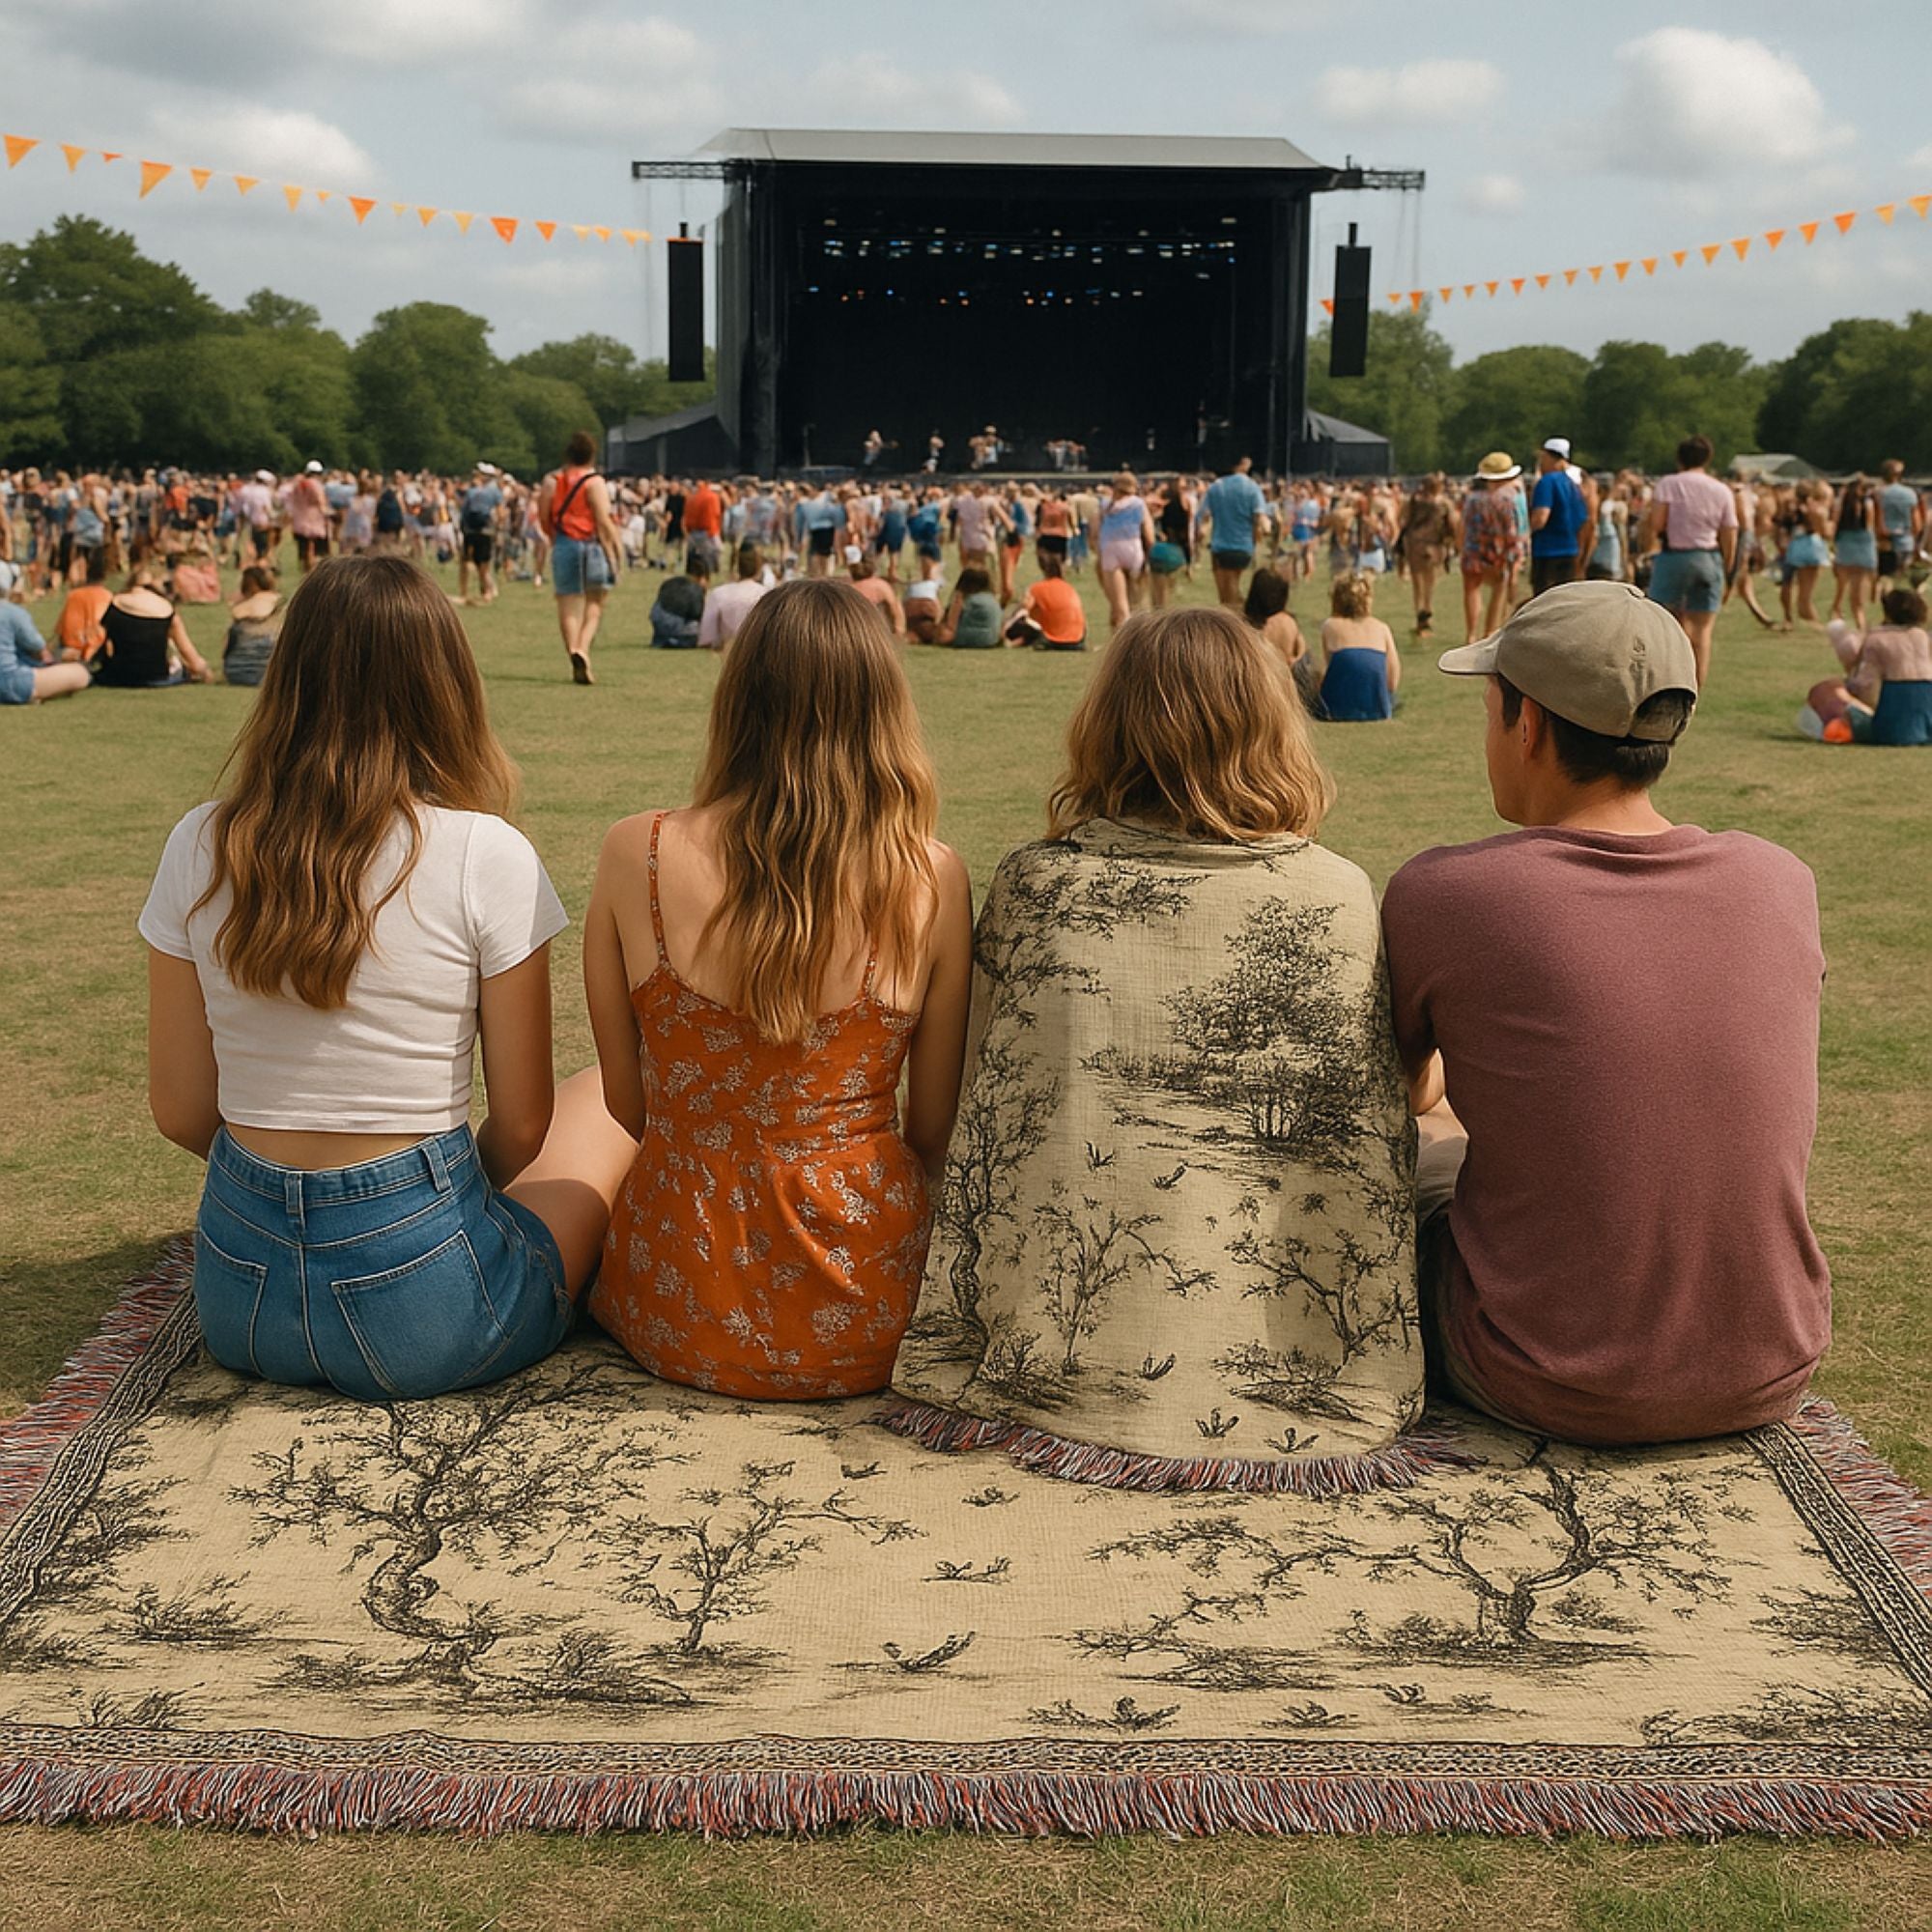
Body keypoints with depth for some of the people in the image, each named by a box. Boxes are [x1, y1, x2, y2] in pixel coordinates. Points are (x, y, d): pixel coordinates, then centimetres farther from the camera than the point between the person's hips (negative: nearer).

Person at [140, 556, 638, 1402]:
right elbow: (521, 1128, -7)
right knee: (603, 1096, 21)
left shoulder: (200, 847, -4)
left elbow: (181, 1111, 2)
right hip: (421, 1315, -6)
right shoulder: (486, 856, -15)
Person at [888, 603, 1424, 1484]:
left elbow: (988, 1126, 4)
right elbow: (1374, 1145, 0)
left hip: (1056, 1366, 2)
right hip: (1278, 1368, -1)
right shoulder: (1338, 897, -5)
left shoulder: (1030, 884, -3)